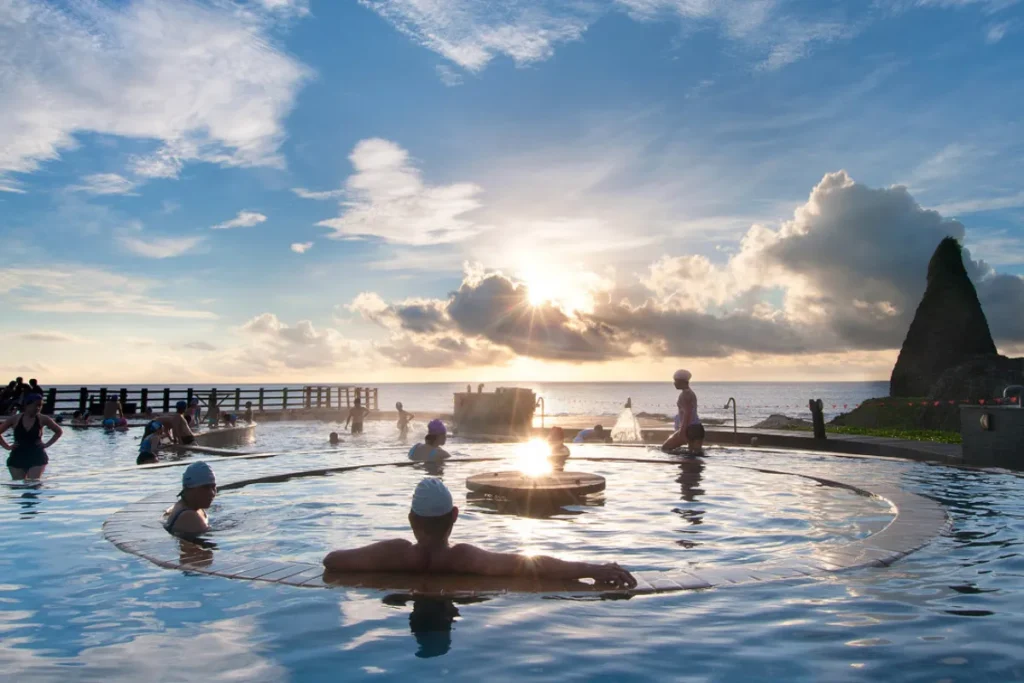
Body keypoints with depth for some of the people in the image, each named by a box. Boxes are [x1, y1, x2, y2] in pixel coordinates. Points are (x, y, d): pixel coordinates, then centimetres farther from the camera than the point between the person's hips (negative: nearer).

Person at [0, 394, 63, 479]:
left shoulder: (43, 419, -2)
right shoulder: (15, 419, 0)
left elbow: (59, 432, 9)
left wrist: (47, 444, 0)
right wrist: (7, 446, 1)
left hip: (37, 457, -2)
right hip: (18, 458, 2)